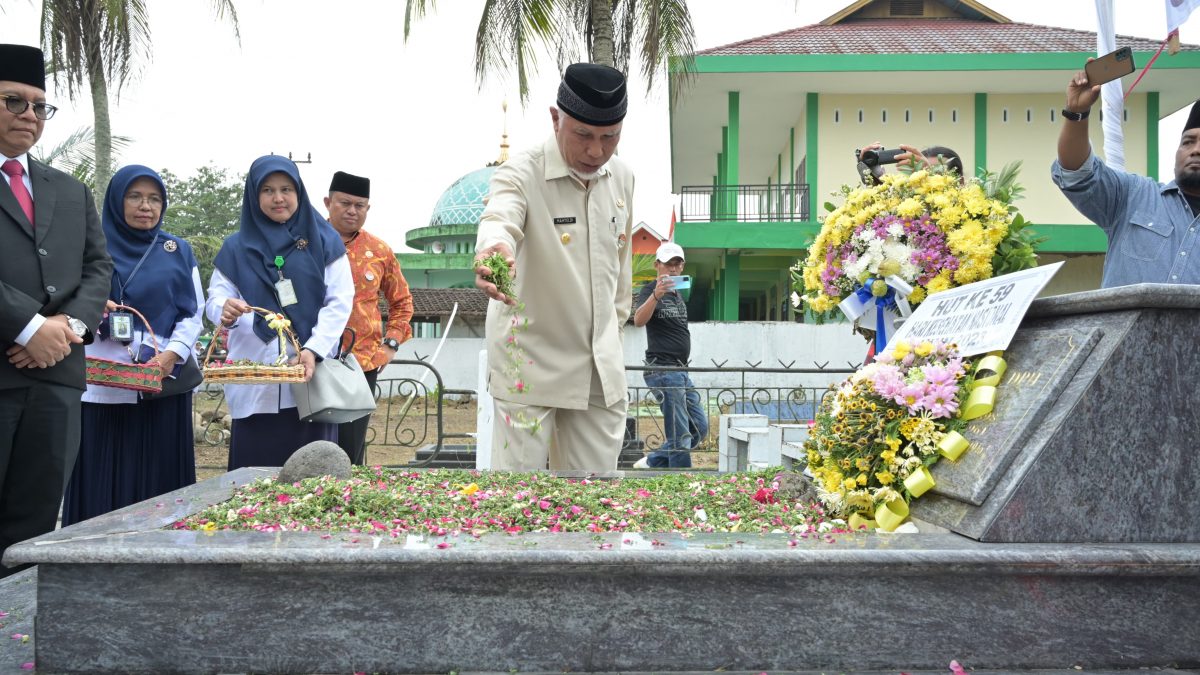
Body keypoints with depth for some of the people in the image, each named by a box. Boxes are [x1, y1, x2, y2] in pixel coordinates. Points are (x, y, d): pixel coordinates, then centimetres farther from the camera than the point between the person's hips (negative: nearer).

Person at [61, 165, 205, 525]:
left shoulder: (179, 252, 11)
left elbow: (194, 314, 7)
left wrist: (173, 353, -10)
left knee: (158, 477, 3)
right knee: (99, 481, 0)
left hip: (163, 384, 1)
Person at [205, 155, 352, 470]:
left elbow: (340, 300, -1)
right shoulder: (237, 246, 10)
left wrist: (314, 349, -15)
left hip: (312, 376, -1)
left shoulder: (323, 240, 5)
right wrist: (224, 309, -17)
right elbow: (215, 297, 8)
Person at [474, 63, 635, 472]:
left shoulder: (622, 178, 4)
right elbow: (499, 220, -36)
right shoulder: (521, 174, -14)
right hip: (530, 363, -5)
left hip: (602, 368, 5)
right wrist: (495, 250, -58)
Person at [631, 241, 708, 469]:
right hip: (662, 369, -9)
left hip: (681, 371, 9)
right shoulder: (650, 291, -8)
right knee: (680, 435, -8)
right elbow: (639, 320, -28)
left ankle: (651, 463, 18)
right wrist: (656, 295, -45)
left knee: (700, 428, 11)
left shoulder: (678, 293, 18)